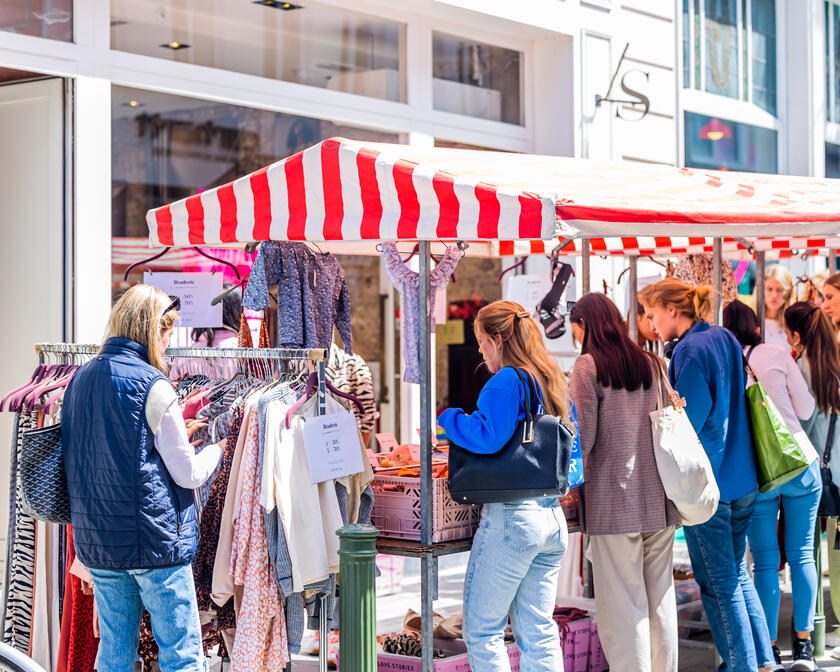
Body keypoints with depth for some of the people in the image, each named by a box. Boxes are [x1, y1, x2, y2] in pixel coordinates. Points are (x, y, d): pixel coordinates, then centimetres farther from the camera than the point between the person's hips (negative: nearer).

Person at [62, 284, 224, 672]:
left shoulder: (80, 380, 8)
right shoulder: (152, 385, -13)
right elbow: (188, 474, -9)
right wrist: (217, 450, 11)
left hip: (95, 542, 7)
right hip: (153, 539, -7)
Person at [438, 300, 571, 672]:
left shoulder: (506, 381, -12)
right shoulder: (556, 382, 14)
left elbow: (488, 436, -23)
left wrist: (446, 418, -9)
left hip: (510, 517, -8)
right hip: (554, 516, 8)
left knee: (482, 629, 1)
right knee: (539, 631, 10)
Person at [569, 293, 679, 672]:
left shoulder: (589, 365, -5)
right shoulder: (652, 364, 12)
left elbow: (583, 438, -10)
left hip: (615, 499, -6)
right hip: (659, 499, 6)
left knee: (621, 603, -3)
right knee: (660, 599, 12)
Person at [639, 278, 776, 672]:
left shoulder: (691, 350, -15)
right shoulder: (726, 340, 11)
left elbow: (687, 421, -18)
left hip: (708, 480, -9)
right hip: (743, 479, 9)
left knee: (718, 584, 0)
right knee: (738, 574, 17)